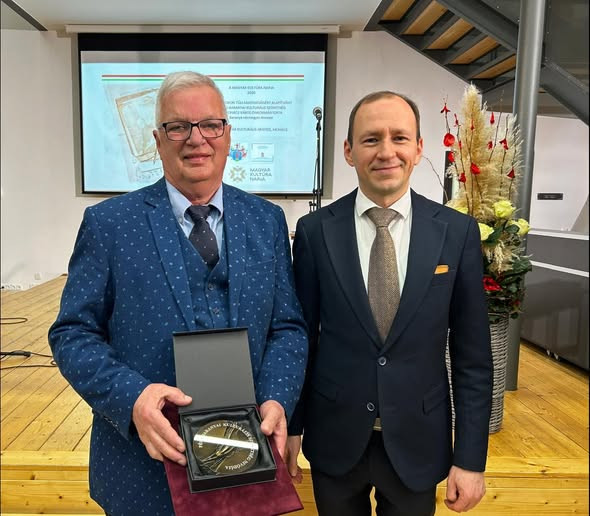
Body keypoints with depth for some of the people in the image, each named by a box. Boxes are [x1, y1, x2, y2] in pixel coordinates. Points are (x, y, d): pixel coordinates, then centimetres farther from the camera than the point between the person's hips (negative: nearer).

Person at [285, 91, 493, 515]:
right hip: (334, 439, 0)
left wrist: (471, 458, -3)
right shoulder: (315, 230, -8)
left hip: (417, 442, 1)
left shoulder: (458, 232, -8)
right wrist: (291, 426, 4)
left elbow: (473, 356, -4)